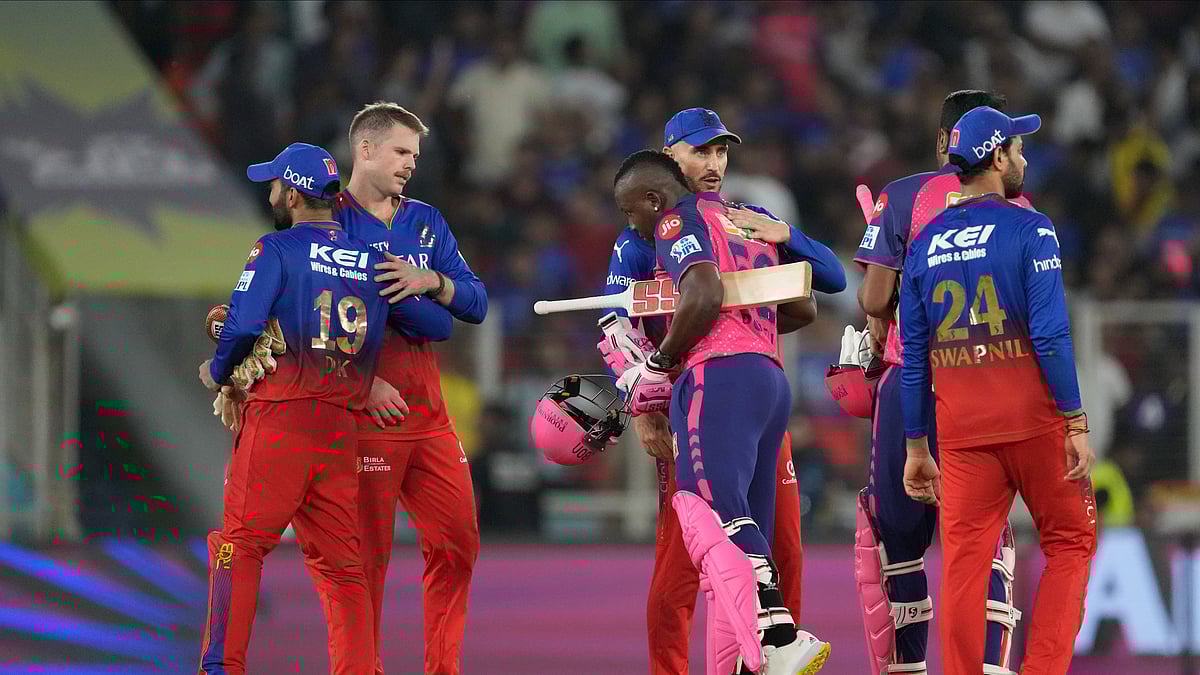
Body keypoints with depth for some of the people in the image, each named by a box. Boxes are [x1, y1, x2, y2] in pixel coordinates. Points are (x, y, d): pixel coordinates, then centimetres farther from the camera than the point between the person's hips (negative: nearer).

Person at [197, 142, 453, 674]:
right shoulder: (372, 261, 14)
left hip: (279, 417, -5)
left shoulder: (278, 249, -2)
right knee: (341, 562, 9)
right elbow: (439, 326, 16)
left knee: (241, 542, -8)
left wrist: (217, 372, 4)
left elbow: (243, 325, -14)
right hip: (342, 430, 5)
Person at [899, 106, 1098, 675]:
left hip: (960, 430, 4)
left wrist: (916, 448, 16)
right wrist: (1077, 425, -11)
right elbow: (1050, 335, -13)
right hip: (1032, 416, -4)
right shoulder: (1028, 229, -5)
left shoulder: (925, 244, 10)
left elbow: (913, 356, 11)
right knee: (1070, 542, 7)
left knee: (964, 559, 3)